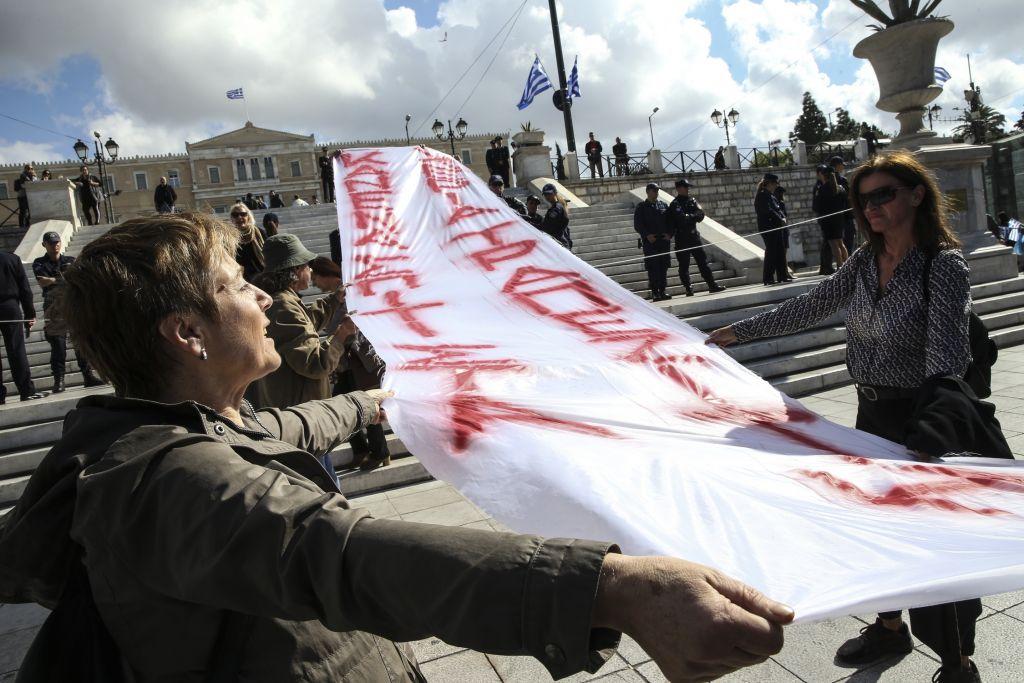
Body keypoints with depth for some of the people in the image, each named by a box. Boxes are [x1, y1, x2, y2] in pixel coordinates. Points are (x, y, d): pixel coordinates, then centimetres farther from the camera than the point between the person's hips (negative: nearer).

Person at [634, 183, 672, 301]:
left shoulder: (663, 205, 14)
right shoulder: (641, 207, 3)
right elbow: (637, 225, -2)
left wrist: (669, 234, -2)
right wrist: (647, 235, -15)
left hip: (664, 240, 4)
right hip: (650, 241, -4)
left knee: (664, 266, 4)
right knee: (653, 268, -6)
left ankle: (662, 291, 12)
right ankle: (655, 292, -1)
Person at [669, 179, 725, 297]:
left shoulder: (692, 200, 13)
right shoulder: (675, 204, -7)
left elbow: (701, 214, 2)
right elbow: (683, 218, -20)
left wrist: (690, 217, -14)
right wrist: (695, 216, -5)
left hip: (694, 236, 6)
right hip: (682, 239, -6)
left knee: (703, 261, 6)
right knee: (684, 265, 0)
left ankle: (712, 285, 8)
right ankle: (688, 289, 6)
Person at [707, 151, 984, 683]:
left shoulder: (945, 265, -18)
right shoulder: (866, 259, 2)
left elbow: (947, 357, -28)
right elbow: (810, 308, 7)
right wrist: (740, 331, 7)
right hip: (872, 414, 7)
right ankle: (891, 628, 43)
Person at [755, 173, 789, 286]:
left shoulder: (771, 195, 18)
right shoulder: (762, 195, -10)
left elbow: (778, 209, 18)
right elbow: (768, 211, -18)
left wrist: (783, 218, 0)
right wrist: (780, 220, -15)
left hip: (776, 227, 9)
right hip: (767, 227, -9)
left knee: (781, 251, 10)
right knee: (771, 252, -8)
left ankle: (783, 276, 17)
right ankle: (768, 279, -3)